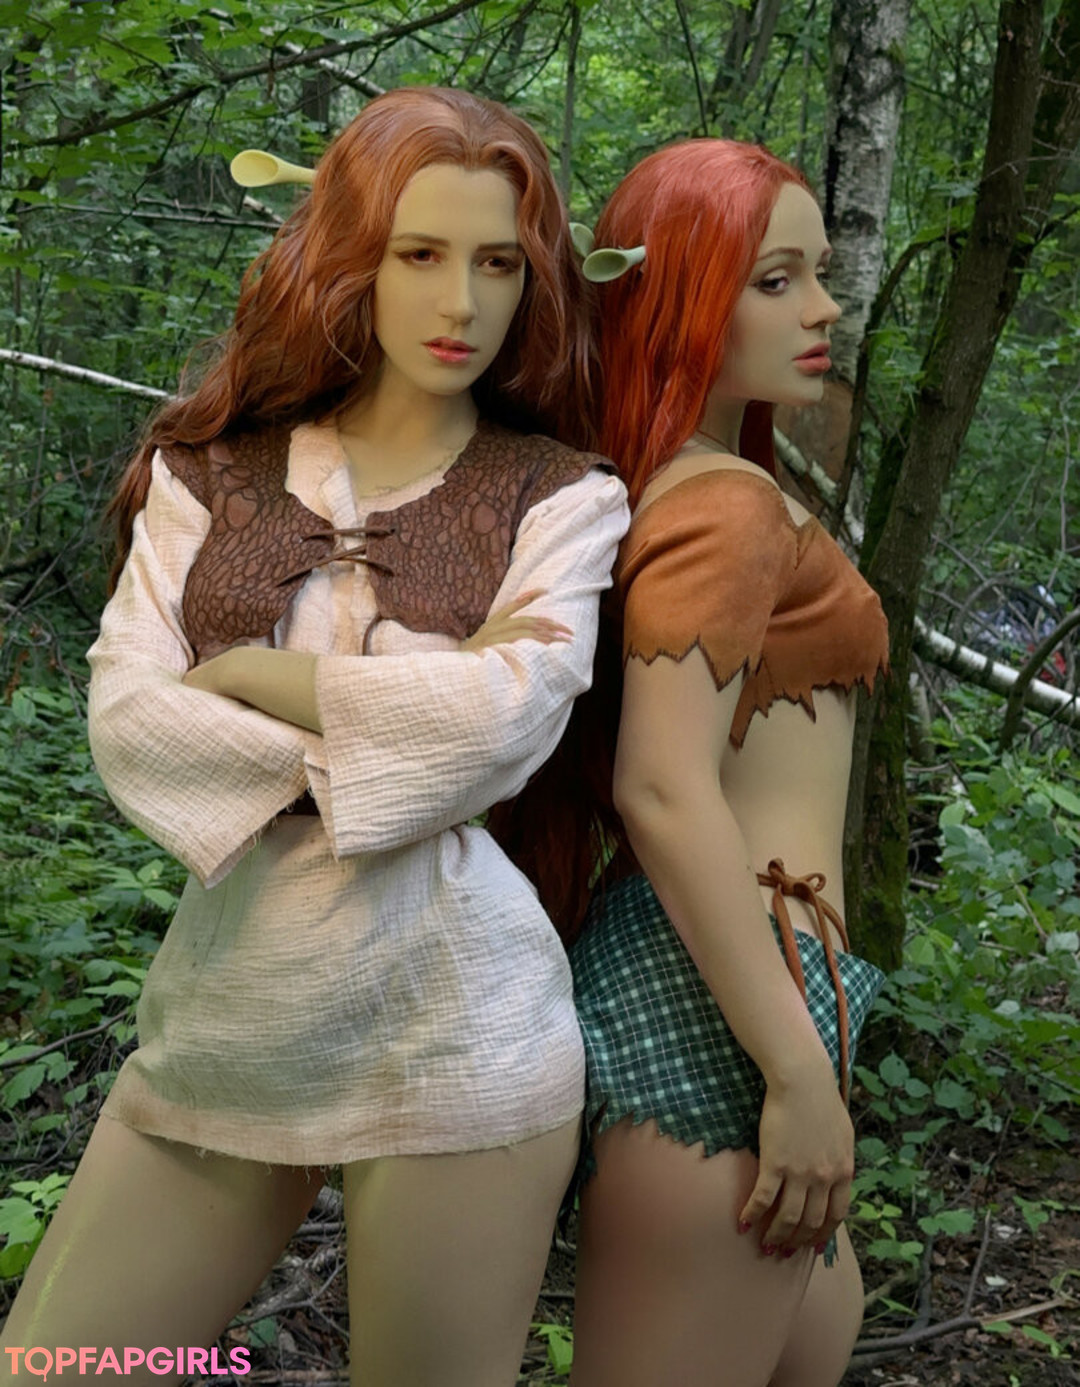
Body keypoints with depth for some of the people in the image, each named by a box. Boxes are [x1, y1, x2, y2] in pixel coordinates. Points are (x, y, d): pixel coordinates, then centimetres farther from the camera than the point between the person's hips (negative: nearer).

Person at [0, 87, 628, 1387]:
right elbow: (124, 719, -5)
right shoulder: (211, 473, 7)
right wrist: (367, 753, -14)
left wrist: (247, 671, -7)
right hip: (223, 1007, 3)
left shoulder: (560, 498, 1)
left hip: (454, 1029, -3)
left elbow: (505, 708, -17)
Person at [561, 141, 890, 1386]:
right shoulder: (728, 505, -15)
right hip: (719, 995, -10)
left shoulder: (667, 491, 14)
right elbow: (662, 792, -24)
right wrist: (800, 1074, -22)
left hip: (673, 964, 10)